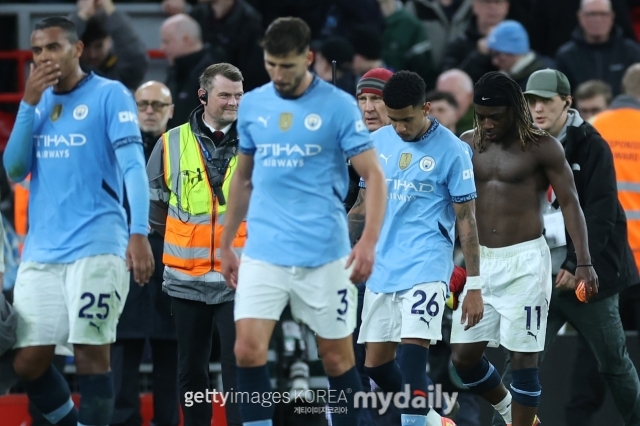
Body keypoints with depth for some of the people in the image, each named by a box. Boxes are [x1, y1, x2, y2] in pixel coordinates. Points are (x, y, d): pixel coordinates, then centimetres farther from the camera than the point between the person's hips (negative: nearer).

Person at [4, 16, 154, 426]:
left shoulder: (110, 95, -2)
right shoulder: (38, 102, 16)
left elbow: (133, 166, -10)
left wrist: (139, 232, -22)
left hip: (96, 249, -6)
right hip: (40, 252, 6)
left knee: (91, 353, -7)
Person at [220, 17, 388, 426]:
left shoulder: (338, 105, -5)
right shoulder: (252, 105, 8)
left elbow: (375, 177, -6)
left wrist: (369, 241, -18)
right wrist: (226, 244, 18)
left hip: (324, 255, -3)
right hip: (263, 253, 3)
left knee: (337, 357, 4)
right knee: (248, 349, -10)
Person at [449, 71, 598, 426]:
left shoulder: (542, 147, -5)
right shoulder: (467, 145, 7)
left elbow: (569, 203, -5)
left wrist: (583, 261, -14)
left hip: (524, 261, -5)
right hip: (479, 260, 5)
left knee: (523, 356, -5)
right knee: (464, 356, 5)